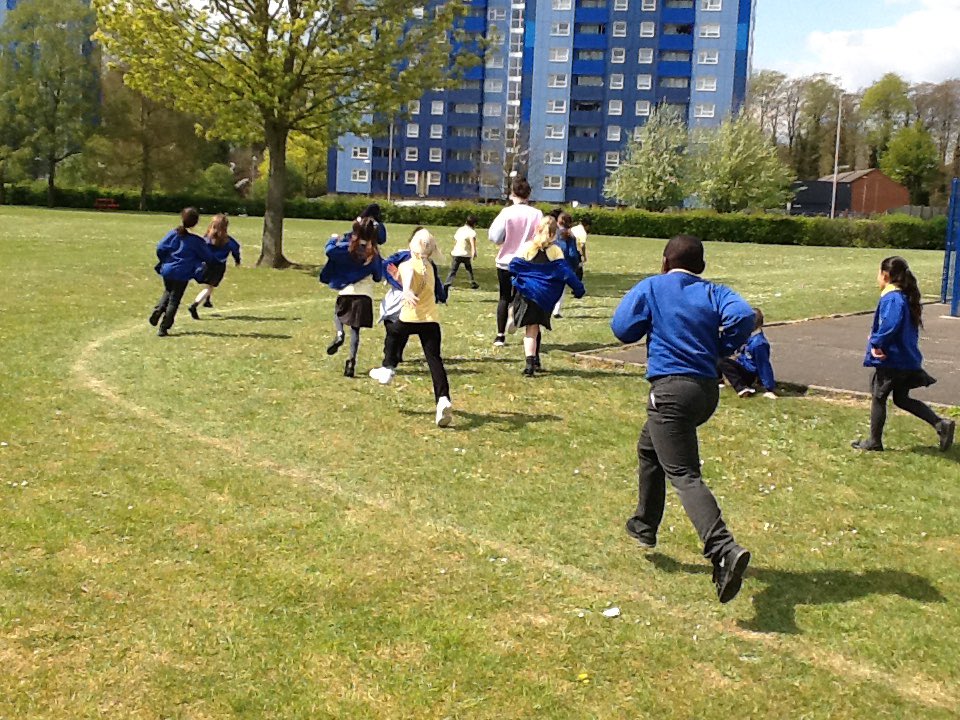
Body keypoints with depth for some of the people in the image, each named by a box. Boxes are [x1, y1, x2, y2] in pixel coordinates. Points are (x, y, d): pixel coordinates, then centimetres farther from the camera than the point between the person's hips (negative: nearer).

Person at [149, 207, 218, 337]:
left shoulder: (173, 234, -3)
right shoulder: (196, 241, -11)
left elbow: (160, 248, -3)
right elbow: (208, 257, -2)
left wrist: (164, 261, 14)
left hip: (167, 270, 4)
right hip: (182, 274, -4)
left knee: (168, 292, 29)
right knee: (174, 301, 5)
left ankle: (157, 311, 6)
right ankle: (163, 328, 2)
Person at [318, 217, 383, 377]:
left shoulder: (348, 247, -4)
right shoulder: (374, 253, 2)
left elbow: (330, 250, -16)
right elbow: (378, 276, 10)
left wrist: (333, 240, 5)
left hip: (347, 291, -1)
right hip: (365, 294, 1)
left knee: (338, 313, 27)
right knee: (355, 329, 6)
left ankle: (339, 334, -4)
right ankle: (351, 361, -2)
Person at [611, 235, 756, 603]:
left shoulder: (651, 288, 5)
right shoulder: (713, 293, 12)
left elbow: (622, 330, 0)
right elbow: (744, 316, -7)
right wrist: (721, 348, 7)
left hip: (671, 389, -6)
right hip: (707, 389, 6)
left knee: (683, 474, -14)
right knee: (650, 447, 28)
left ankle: (724, 550, -33)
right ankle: (645, 525, 39)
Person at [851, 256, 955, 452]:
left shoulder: (891, 298, -21)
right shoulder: (906, 297, 9)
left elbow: (891, 324, -38)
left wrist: (877, 343, -25)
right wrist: (878, 338, 11)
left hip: (892, 360, -9)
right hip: (907, 359, 9)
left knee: (879, 398, 7)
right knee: (902, 399, 19)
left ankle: (874, 442, 20)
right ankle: (941, 424, 9)